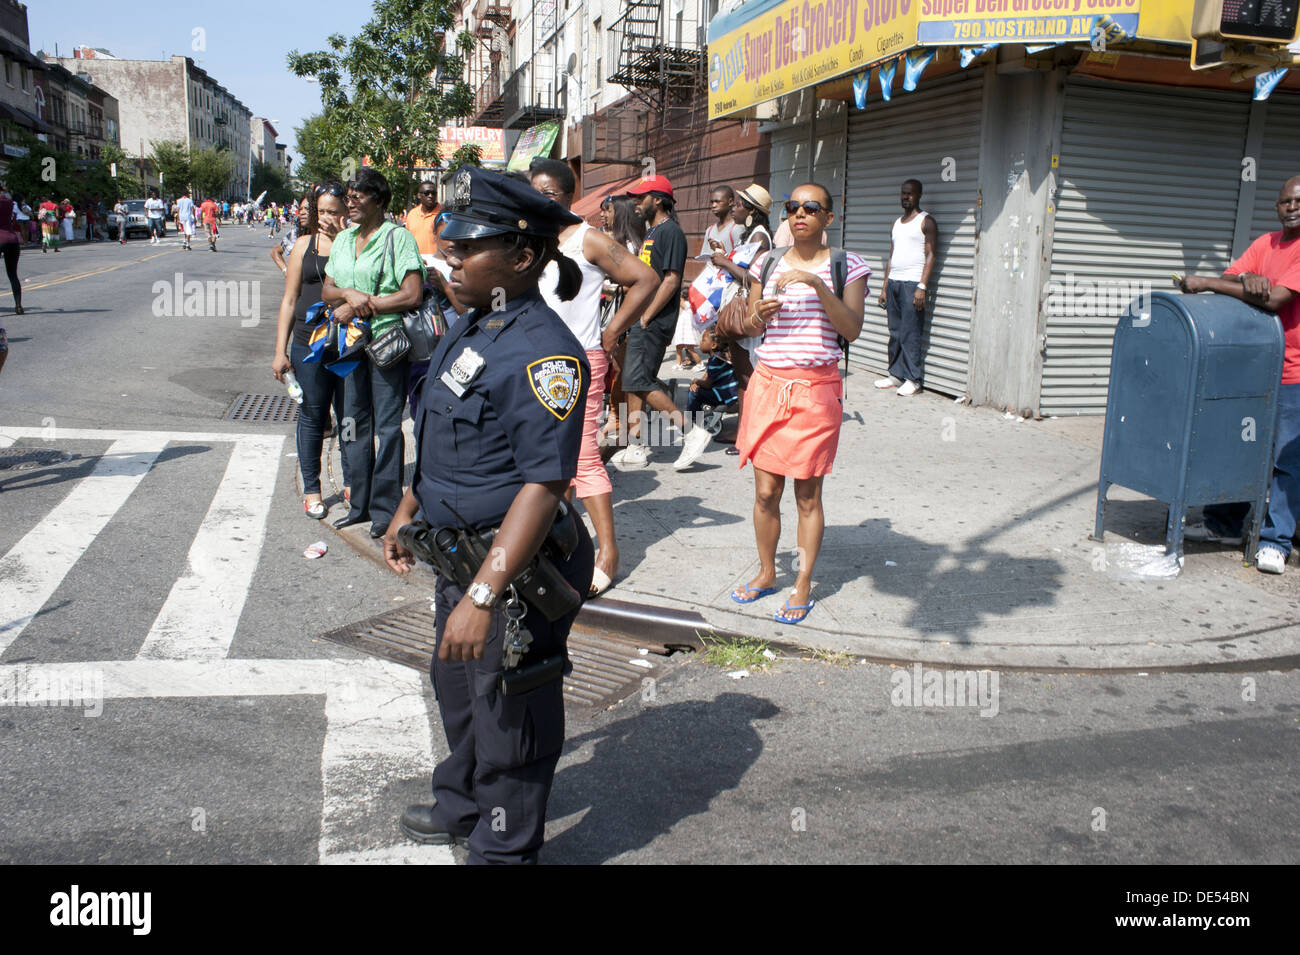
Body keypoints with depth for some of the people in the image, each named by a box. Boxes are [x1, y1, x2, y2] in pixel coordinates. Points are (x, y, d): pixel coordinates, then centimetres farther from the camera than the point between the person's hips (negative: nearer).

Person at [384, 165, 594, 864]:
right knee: (457, 690, 28)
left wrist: (483, 597, -32)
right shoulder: (467, 329, 7)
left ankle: (502, 847, 33)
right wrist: (408, 513, 24)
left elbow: (543, 486, -30)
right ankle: (461, 808, 52)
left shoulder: (542, 352, -25)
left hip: (516, 571, -10)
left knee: (508, 716, 9)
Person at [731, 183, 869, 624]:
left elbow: (852, 329, -11)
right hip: (768, 383, 3)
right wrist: (759, 313, -8)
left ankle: (803, 587, 15)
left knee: (807, 495, 3)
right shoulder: (768, 262, 11)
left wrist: (818, 284, -22)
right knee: (765, 491, 7)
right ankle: (766, 573, 26)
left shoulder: (845, 265, 1)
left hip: (816, 388, -3)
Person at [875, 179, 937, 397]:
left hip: (912, 283, -7)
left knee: (910, 334, -8)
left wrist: (922, 287, -17)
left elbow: (930, 255, -8)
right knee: (895, 333, 7)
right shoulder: (897, 223, 20)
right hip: (894, 283, 7)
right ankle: (895, 375, 14)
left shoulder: (926, 221, -2)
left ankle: (913, 380, -4)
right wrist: (884, 287, 16)